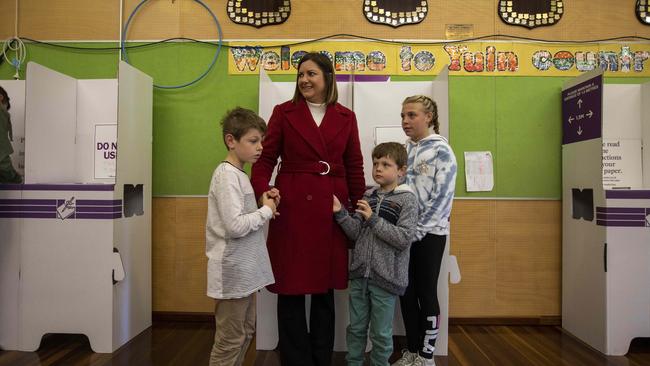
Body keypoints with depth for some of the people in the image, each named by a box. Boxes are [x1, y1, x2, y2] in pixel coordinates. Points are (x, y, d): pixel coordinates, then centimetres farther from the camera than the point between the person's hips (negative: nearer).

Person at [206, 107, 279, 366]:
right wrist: (266, 211, -13)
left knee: (245, 334, 20)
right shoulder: (227, 175, -17)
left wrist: (265, 209, -1)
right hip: (233, 273, -10)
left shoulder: (239, 174, 11)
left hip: (245, 271, 10)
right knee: (230, 342, 3)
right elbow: (236, 226, -25)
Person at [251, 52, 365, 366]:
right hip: (292, 208, -2)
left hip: (331, 209, 2)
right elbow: (265, 159, -1)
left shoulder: (346, 117, 9)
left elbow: (354, 167, 11)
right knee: (291, 289, 4)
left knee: (325, 288, 12)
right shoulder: (284, 112, 4)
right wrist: (263, 192, -18)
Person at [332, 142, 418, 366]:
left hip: (385, 278, -5)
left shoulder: (407, 200, -7)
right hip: (360, 273, 5)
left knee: (380, 333, 8)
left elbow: (403, 239, -17)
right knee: (356, 328, 17)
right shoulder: (368, 196, 8)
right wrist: (340, 213, -8)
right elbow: (357, 233, 6)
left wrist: (373, 219, -19)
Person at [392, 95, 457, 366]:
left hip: (429, 233, -6)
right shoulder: (404, 150, 9)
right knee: (406, 292, 10)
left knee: (426, 293, 3)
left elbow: (442, 197, -14)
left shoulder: (441, 150, -8)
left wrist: (417, 231, -15)